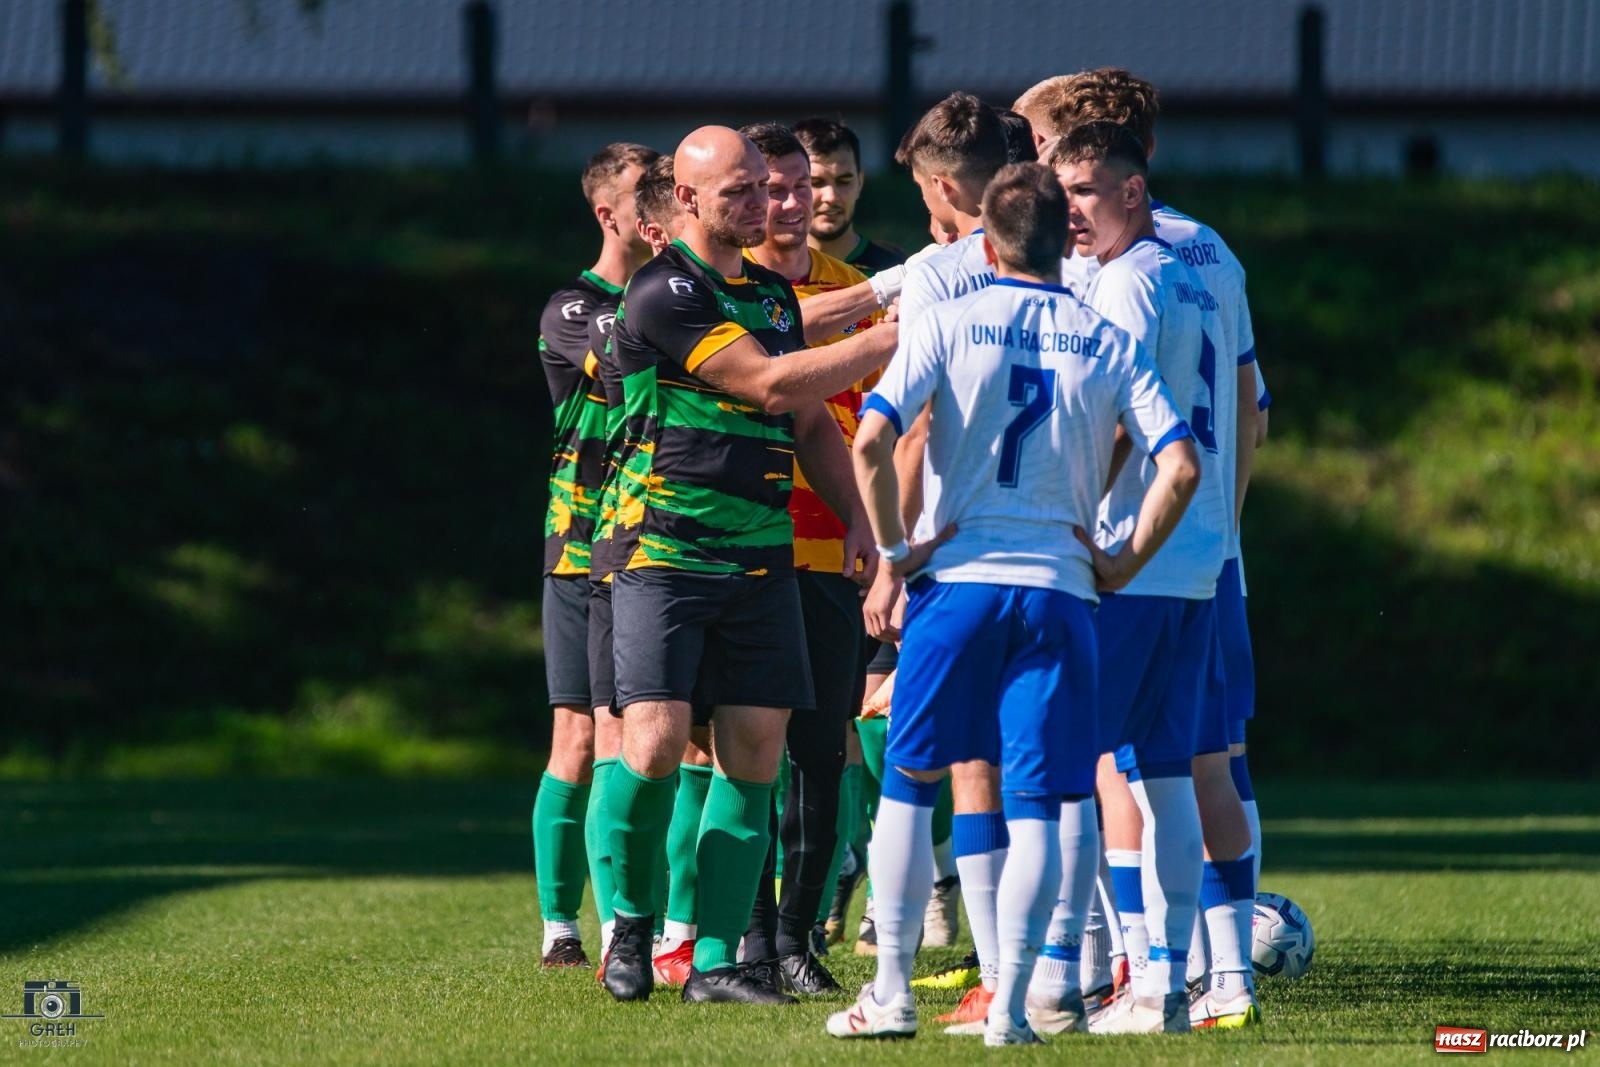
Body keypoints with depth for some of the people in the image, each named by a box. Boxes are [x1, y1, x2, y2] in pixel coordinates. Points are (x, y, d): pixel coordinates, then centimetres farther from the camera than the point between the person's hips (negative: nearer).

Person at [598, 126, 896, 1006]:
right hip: (665, 552, -7)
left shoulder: (773, 293, 16)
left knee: (752, 755, 1)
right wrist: (892, 340, -17)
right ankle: (630, 922, 8)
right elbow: (769, 383, -19)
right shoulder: (662, 294, -11)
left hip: (760, 559, 7)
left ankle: (715, 960, 4)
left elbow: (808, 422, 25)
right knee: (654, 744, -14)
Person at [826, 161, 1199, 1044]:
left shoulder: (947, 324, 1)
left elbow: (870, 443, -10)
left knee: (908, 786, 10)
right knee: (1035, 806, 4)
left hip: (958, 578, -1)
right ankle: (1010, 1004, -3)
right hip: (1060, 588, 1)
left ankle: (892, 993, 7)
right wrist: (1124, 563, 7)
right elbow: (1180, 467, -3)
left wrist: (894, 551, -1)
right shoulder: (1106, 344, 6)